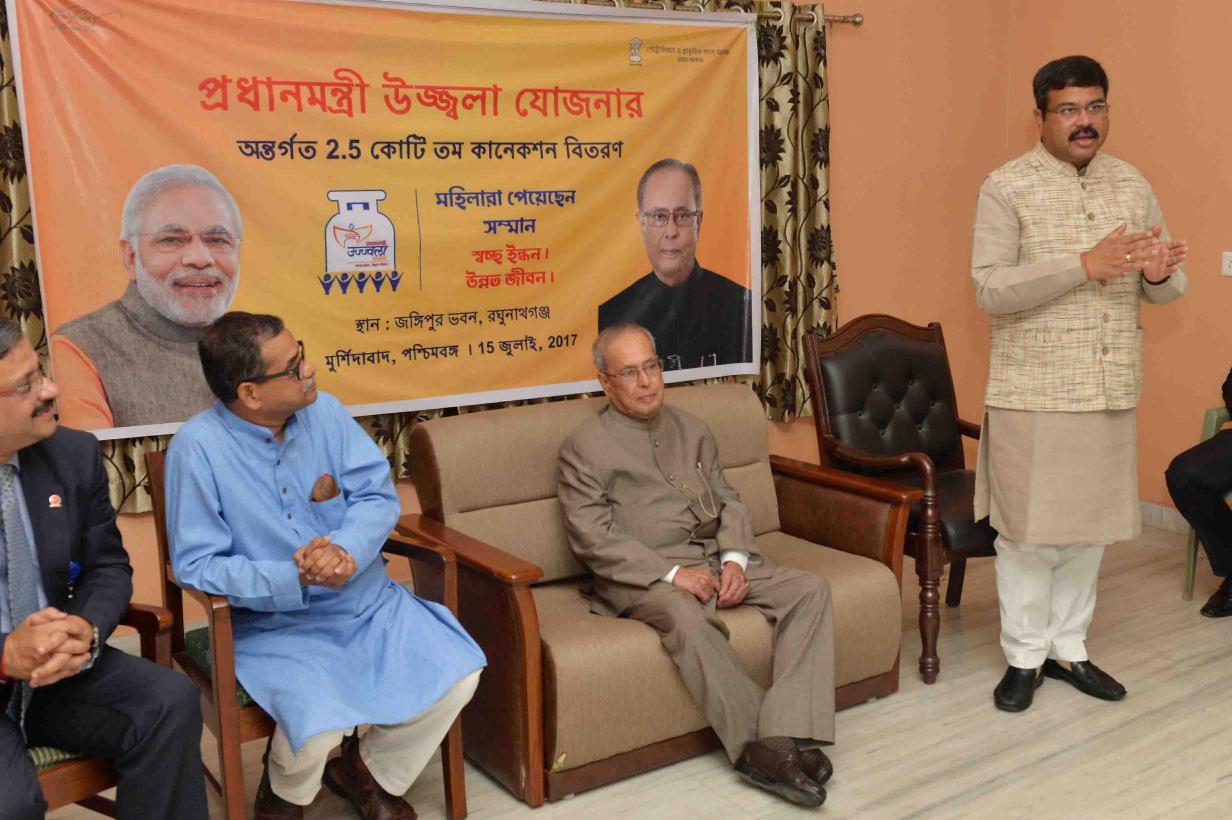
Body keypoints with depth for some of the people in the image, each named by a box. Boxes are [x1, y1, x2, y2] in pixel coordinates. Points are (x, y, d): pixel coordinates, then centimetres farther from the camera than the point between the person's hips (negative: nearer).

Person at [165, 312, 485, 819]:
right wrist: (295, 579, -28)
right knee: (318, 720, -29)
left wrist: (345, 551, -25)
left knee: (457, 675, -13)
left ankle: (367, 770, 17)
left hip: (367, 602, 4)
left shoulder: (324, 412, -1)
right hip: (273, 626, -4)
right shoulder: (198, 447, -14)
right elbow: (195, 565, -16)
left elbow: (379, 495, -4)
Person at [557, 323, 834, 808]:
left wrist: (735, 559, -5)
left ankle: (786, 737, -28)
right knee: (685, 616, -38)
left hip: (720, 558, 6)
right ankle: (761, 745, -28)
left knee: (810, 589, -17)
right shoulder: (584, 447, 2)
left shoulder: (692, 431, 21)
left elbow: (729, 502, 16)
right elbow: (592, 537, -8)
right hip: (647, 576, -5)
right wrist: (670, 573, -18)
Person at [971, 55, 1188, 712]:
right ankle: (1025, 656, 19)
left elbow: (1164, 289, 13)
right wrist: (1084, 266, -25)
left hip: (1110, 391, 5)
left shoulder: (1132, 185, 9)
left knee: (1088, 526, 13)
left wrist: (1160, 274, -12)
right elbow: (989, 290, -16)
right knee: (1027, 529, 3)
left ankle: (1068, 647, 29)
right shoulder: (1007, 187, -7)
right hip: (1032, 393, -5)